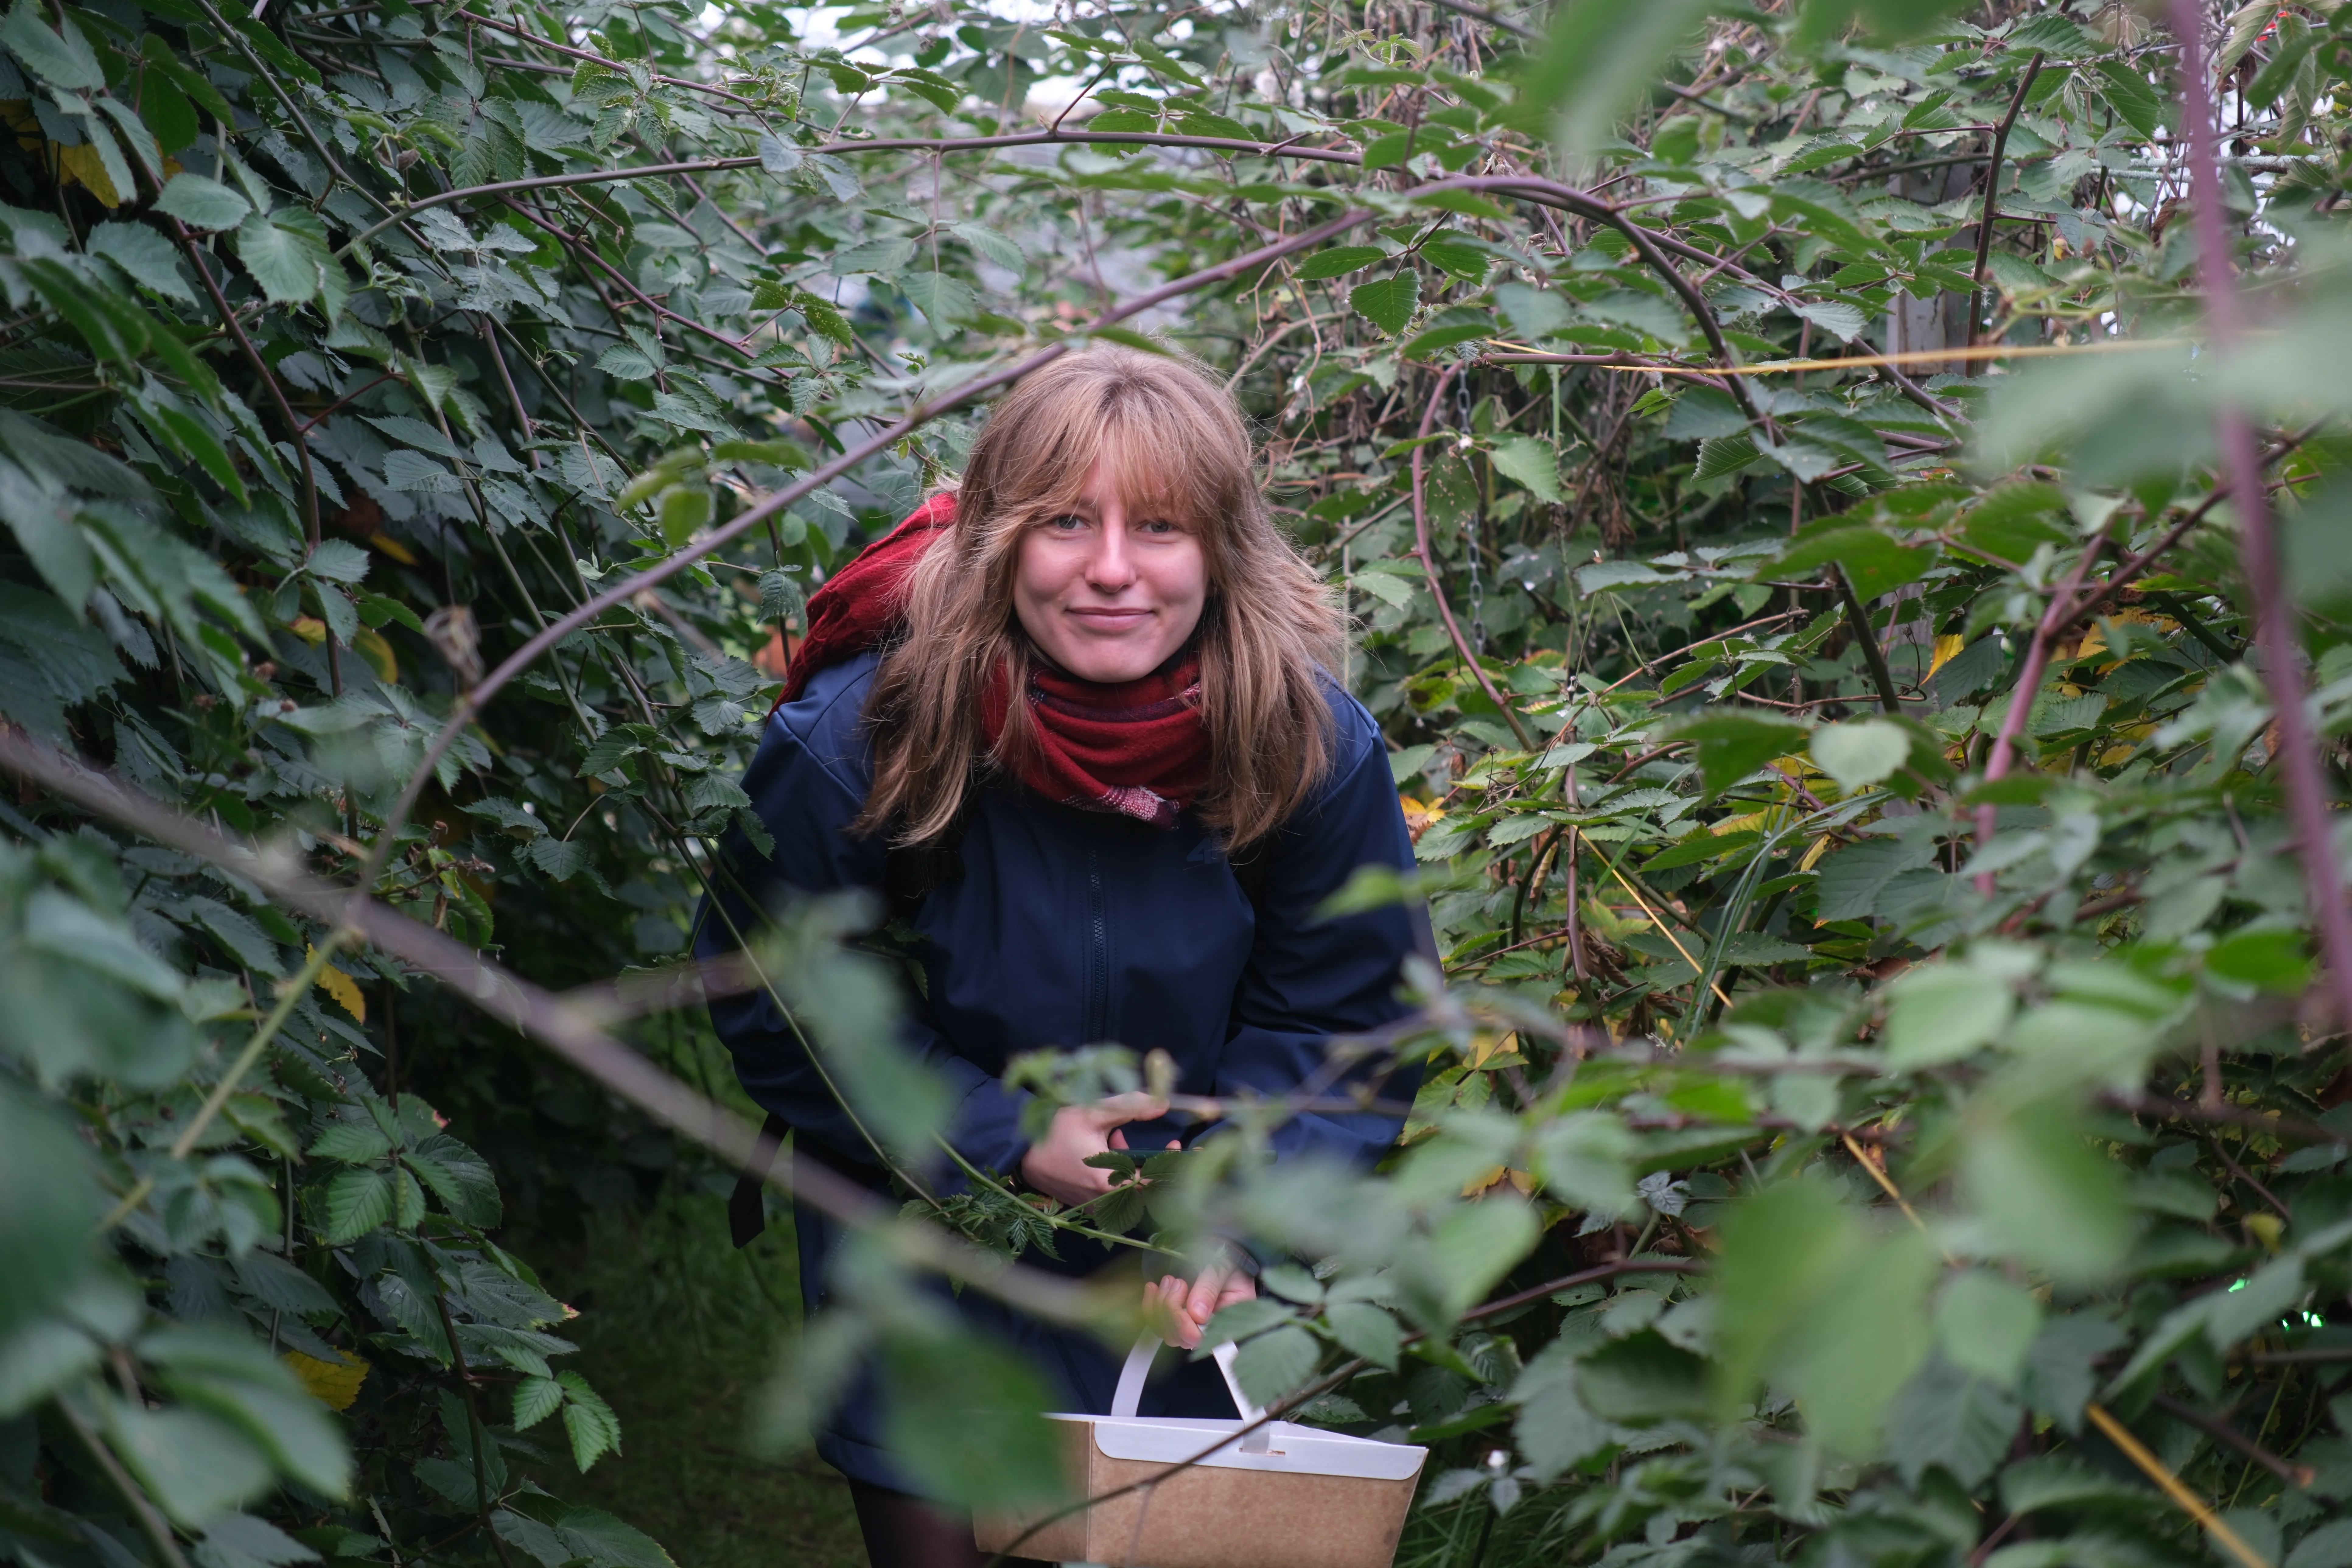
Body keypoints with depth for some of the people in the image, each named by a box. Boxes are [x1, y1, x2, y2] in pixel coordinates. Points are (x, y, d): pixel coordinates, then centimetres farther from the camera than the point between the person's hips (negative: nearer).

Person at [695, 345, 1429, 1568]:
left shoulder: (1317, 747, -19)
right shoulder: (854, 740, -24)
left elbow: (1340, 1016, -7)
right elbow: (781, 1008, -11)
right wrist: (1003, 1144, -19)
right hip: (920, 1231, -2)